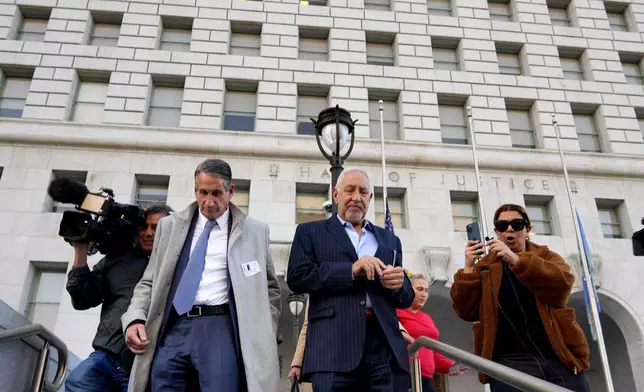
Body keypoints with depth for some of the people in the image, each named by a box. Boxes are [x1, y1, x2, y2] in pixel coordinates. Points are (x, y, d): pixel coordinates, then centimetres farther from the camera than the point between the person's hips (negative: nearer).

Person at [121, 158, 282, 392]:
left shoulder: (254, 231, 8)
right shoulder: (169, 226, 15)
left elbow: (270, 288, 11)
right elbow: (149, 282, 15)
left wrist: (264, 337, 1)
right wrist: (135, 319, -2)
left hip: (220, 328, -2)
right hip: (173, 329, 3)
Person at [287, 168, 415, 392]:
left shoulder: (389, 239, 22)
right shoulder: (311, 231, 13)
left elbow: (406, 298, 19)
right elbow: (296, 277, -2)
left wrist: (398, 284, -4)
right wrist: (351, 270, -12)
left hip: (385, 347, 3)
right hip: (334, 345, -3)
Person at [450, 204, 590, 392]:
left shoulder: (547, 257, 11)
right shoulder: (485, 266, 9)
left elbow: (562, 283, -12)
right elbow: (467, 312, 0)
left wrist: (516, 260, -22)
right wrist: (468, 269, -11)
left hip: (560, 357, 2)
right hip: (512, 362, -1)